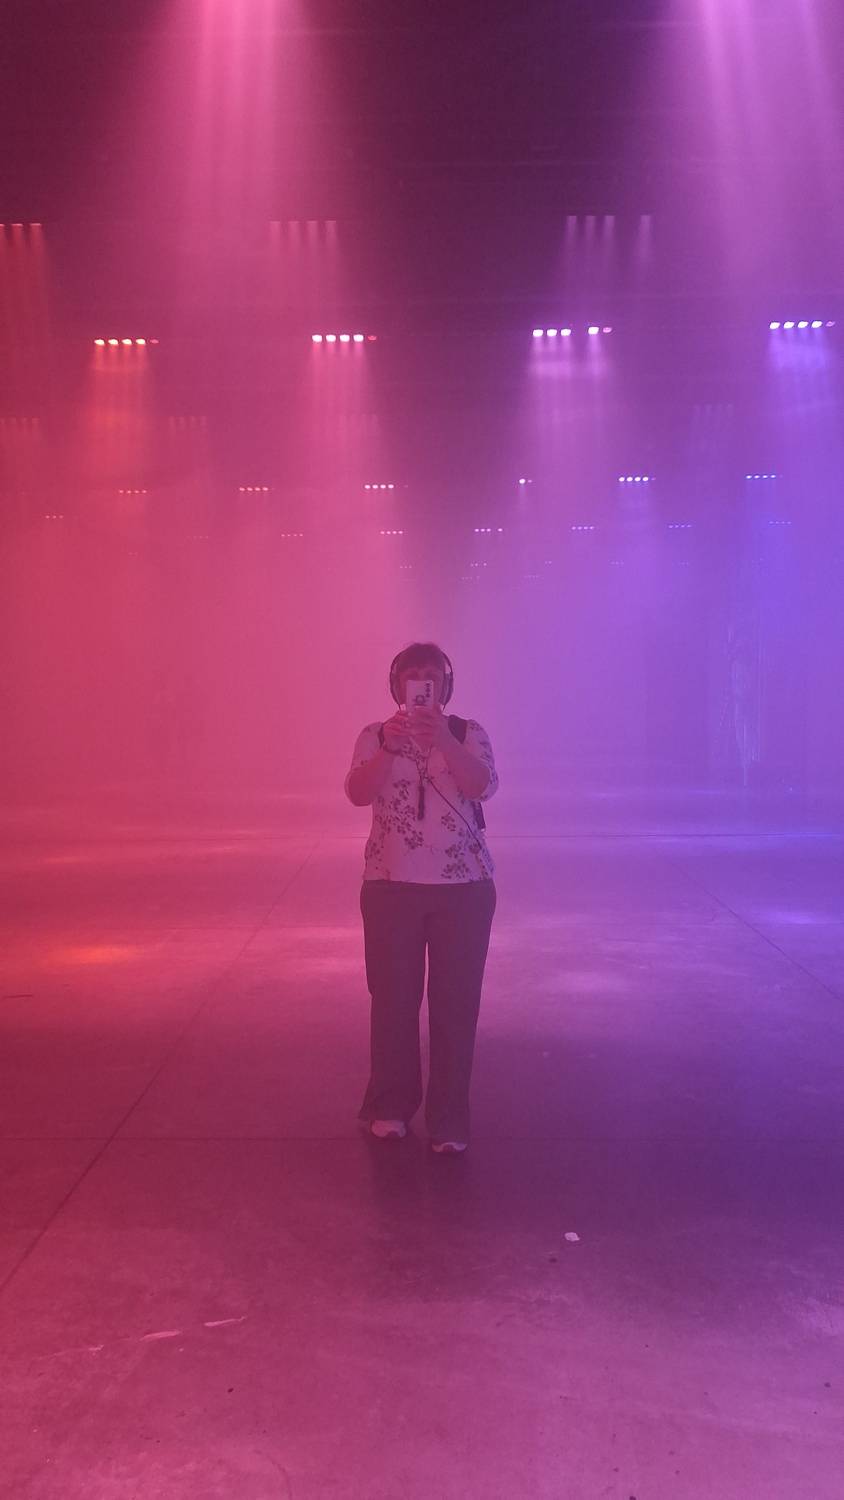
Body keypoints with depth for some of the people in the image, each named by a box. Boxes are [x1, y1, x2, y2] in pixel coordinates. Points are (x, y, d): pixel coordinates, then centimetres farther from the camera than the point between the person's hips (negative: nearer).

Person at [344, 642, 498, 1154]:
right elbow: (358, 793, -11)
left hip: (464, 885, 0)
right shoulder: (375, 737, 5)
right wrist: (388, 747, -27)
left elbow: (483, 786, -14)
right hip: (391, 884, 0)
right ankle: (391, 1107, 21)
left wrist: (443, 740, -28)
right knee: (393, 999, 4)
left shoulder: (469, 733, 4)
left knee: (456, 1003, 1)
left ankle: (449, 1119, 10)